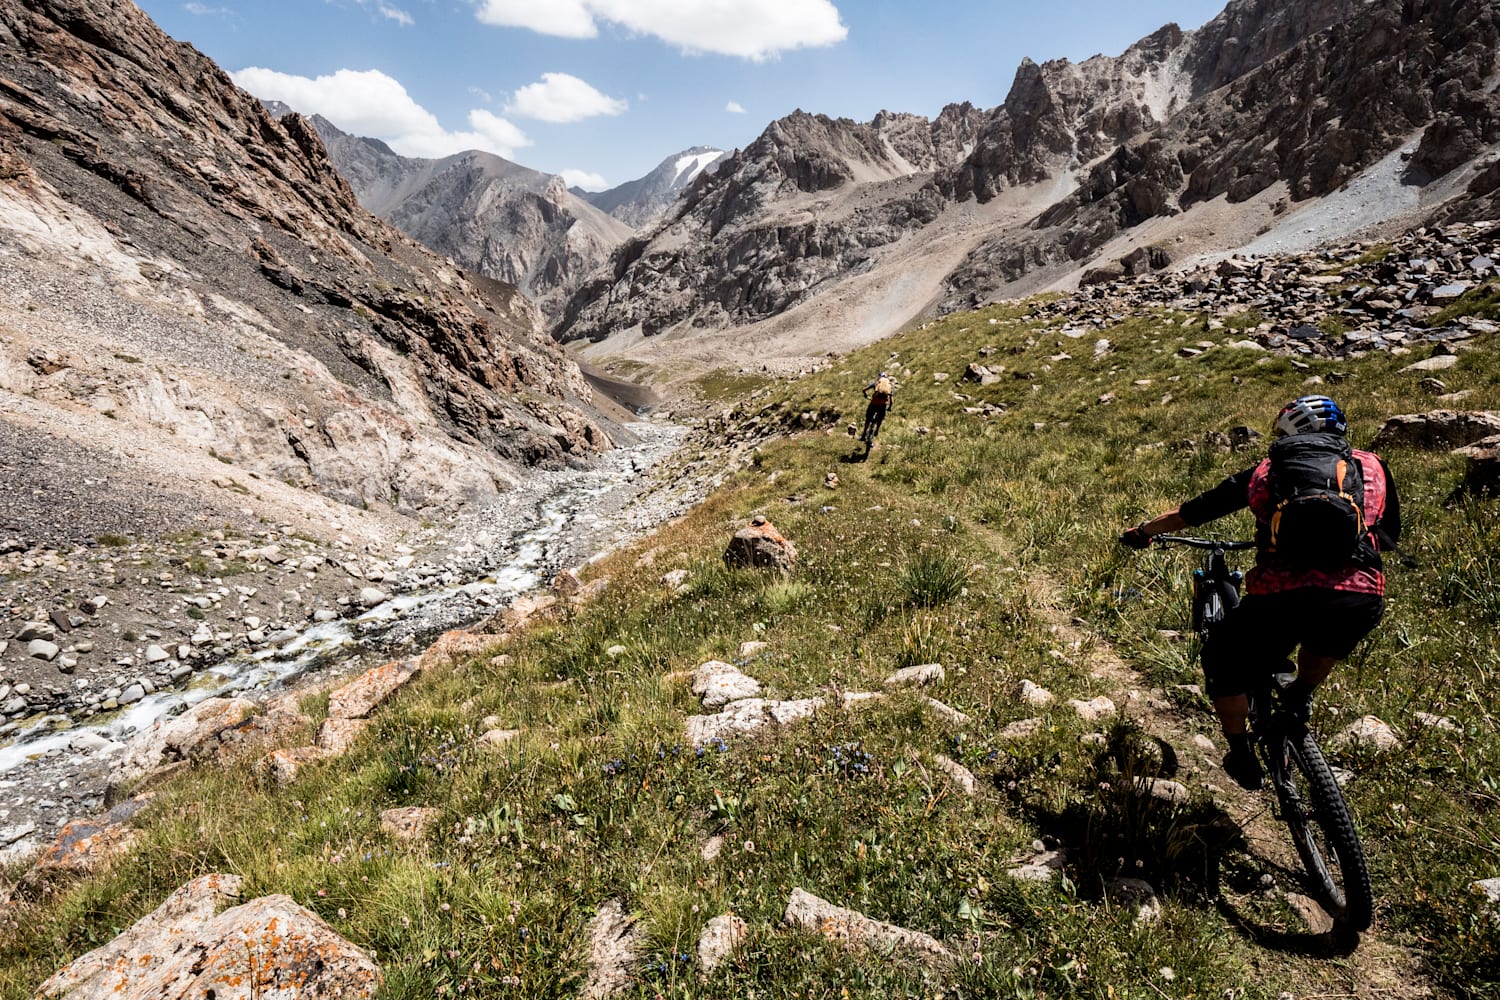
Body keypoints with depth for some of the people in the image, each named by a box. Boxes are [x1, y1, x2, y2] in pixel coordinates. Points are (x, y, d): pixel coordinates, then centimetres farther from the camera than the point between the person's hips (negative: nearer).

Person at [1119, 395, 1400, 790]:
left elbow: (1185, 515, 26)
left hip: (1282, 597, -2)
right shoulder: (1373, 468, 22)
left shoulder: (1264, 473, 20)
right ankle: (1300, 699, 39)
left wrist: (1142, 531, 44)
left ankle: (1241, 758, 32)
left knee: (1222, 664, 25)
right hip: (1361, 600, 2)